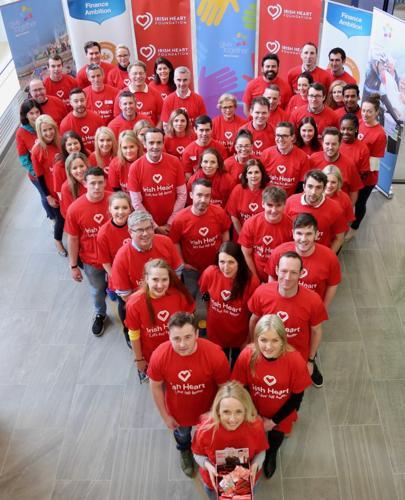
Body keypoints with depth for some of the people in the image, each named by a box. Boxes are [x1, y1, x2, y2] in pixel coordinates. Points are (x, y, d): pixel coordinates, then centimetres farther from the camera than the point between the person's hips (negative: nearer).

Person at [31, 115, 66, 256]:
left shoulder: (60, 144, -6)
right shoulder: (37, 151, -17)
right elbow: (40, 177, -10)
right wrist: (48, 196, -9)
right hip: (53, 191, -3)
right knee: (60, 217, 11)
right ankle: (57, 241, 40)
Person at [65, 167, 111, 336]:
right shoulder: (74, 209, -22)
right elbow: (73, 240, -10)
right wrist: (73, 266, -4)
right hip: (91, 261, 1)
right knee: (97, 290, 26)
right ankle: (100, 314, 56)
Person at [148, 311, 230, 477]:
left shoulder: (215, 355, -37)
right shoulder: (159, 356, -33)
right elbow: (155, 387, -13)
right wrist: (165, 416, -4)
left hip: (208, 409, -1)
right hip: (178, 411, 1)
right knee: (182, 435, 35)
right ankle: (185, 452, 72)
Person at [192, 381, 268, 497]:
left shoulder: (255, 426, -31)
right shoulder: (205, 428, -34)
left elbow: (261, 451, -11)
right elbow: (198, 454, -14)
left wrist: (255, 466, -29)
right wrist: (208, 466, -32)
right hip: (215, 478, 0)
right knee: (214, 495, 31)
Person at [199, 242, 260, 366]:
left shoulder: (252, 282, -27)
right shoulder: (210, 273, -23)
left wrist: (249, 340, -6)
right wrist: (214, 315, 5)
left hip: (240, 336, -1)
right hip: (215, 334, 1)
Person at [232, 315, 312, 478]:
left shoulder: (295, 360, -34)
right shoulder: (247, 355, -31)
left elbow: (297, 396, -18)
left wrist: (274, 421, -13)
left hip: (281, 414, 0)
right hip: (255, 413, 0)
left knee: (276, 436, 32)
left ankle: (271, 455, 67)